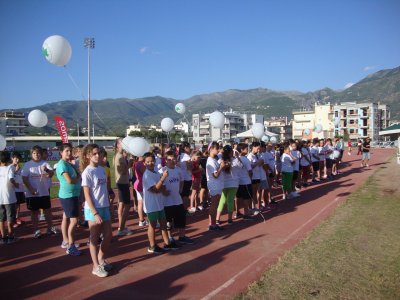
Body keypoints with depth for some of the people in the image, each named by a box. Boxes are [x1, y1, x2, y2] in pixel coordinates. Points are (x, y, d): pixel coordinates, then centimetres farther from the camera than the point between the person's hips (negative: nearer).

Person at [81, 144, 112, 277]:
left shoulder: (102, 169, 7)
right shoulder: (87, 172, -13)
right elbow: (87, 195, -15)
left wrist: (109, 205, 12)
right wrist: (95, 213, -18)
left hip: (105, 207, 7)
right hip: (93, 209, -7)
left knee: (108, 235, 13)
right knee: (95, 238, 6)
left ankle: (101, 260, 34)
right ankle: (96, 266, 19)